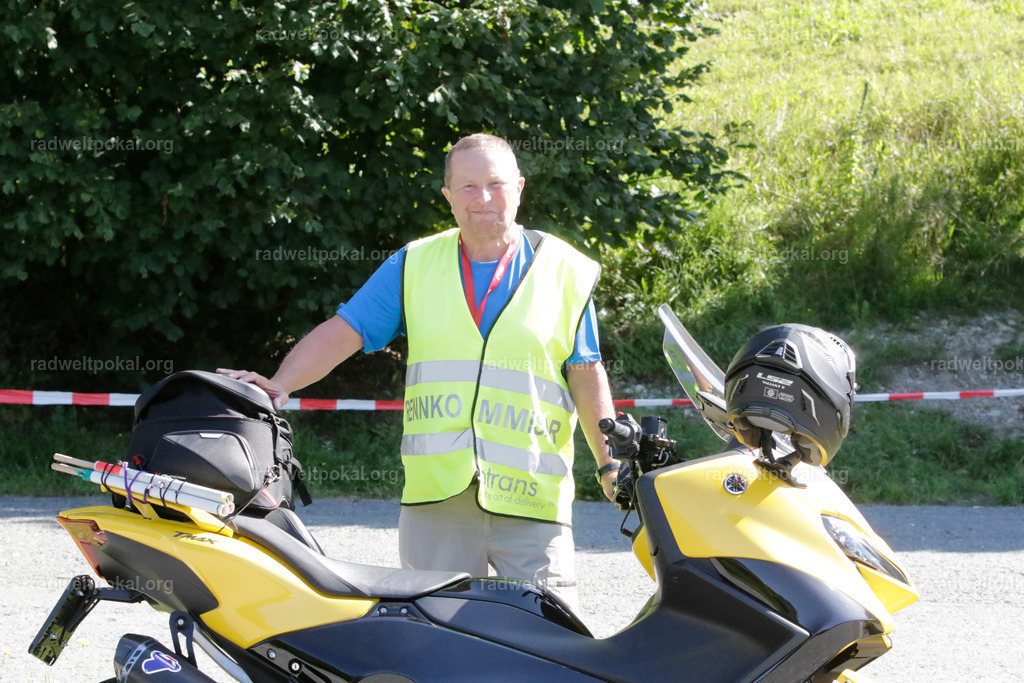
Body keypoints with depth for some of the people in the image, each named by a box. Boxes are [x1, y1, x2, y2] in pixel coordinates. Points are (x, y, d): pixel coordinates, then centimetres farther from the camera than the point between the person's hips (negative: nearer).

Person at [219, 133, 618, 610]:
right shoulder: (415, 265, 11)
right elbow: (342, 334, 6)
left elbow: (586, 375, 11)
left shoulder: (563, 271, 8)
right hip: (434, 493, 1)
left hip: (532, 498, -1)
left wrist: (611, 464, 3)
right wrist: (278, 384, -10)